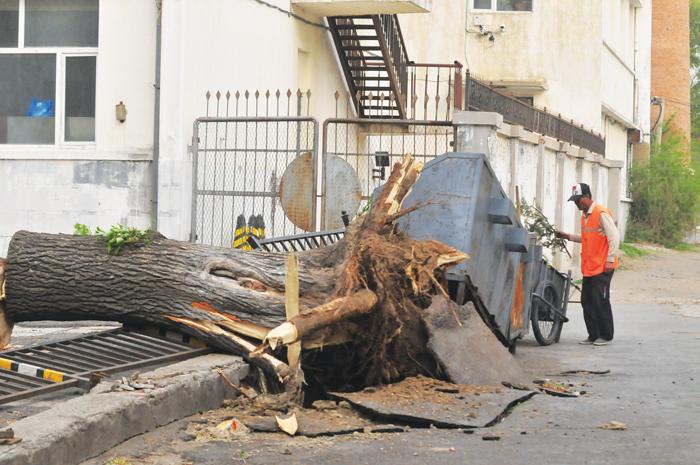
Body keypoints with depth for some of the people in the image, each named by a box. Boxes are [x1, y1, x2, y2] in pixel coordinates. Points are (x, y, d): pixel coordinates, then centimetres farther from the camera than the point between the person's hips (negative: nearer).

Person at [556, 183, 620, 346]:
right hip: (589, 268, 9)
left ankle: (606, 336, 7)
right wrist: (568, 236, 12)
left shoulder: (601, 213, -13)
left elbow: (614, 237, -15)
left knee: (600, 301, -3)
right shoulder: (585, 215, 14)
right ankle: (593, 335, 15)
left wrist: (610, 260, -16)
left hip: (602, 267, -9)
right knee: (587, 301, 8)